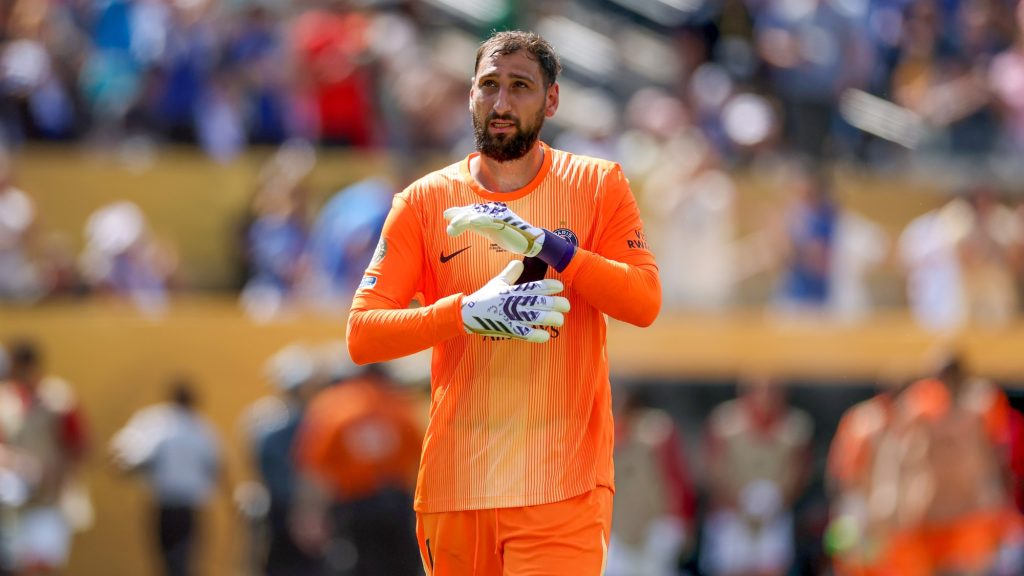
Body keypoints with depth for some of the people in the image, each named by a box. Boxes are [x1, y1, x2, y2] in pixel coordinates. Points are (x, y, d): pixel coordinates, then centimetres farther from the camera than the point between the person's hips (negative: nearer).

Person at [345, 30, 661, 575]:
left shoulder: (598, 186, 4)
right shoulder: (425, 202, 6)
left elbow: (645, 301, -10)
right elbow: (361, 335, -2)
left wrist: (541, 242, -20)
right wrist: (470, 313, -17)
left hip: (562, 485, -2)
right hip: (455, 484, 2)